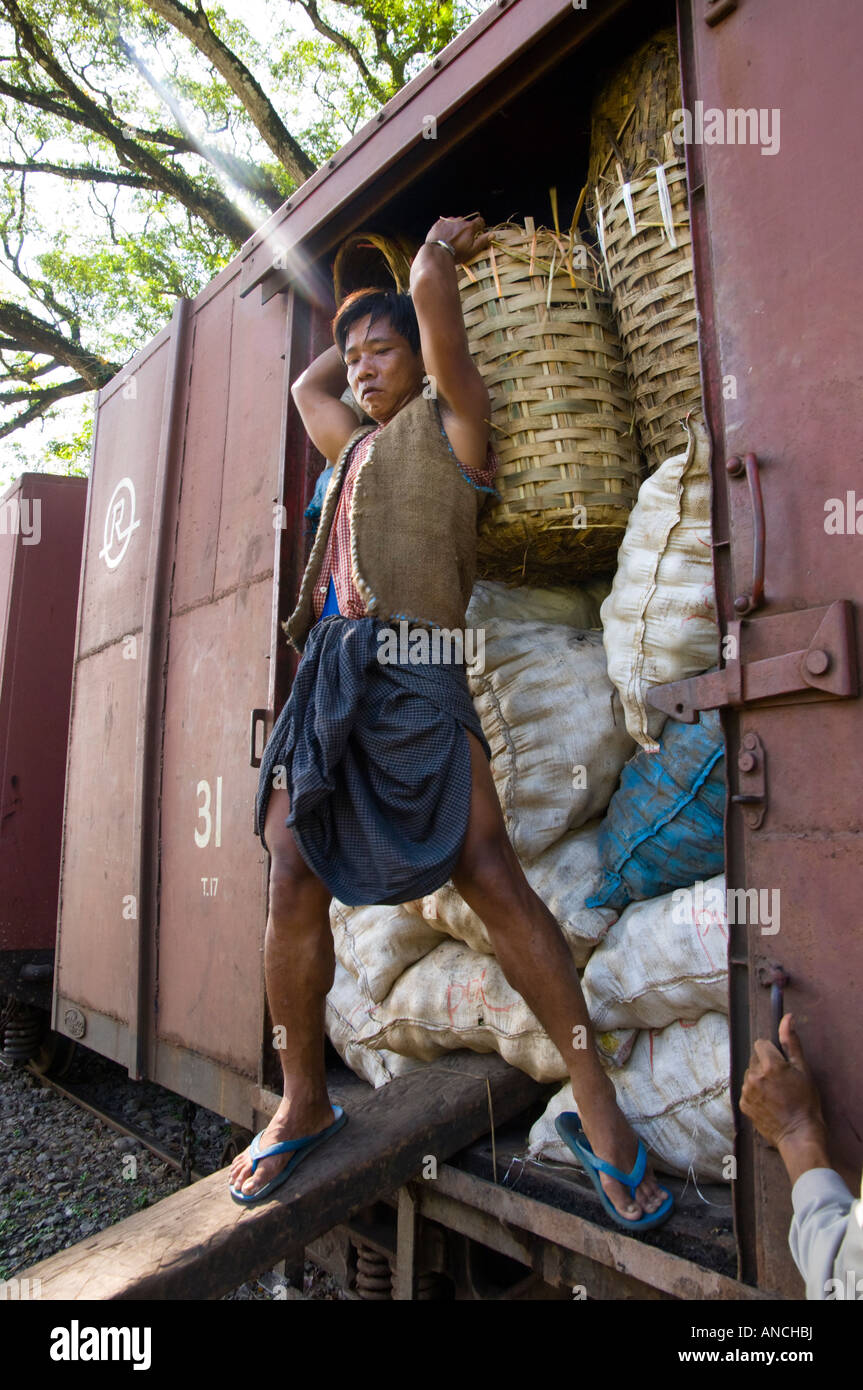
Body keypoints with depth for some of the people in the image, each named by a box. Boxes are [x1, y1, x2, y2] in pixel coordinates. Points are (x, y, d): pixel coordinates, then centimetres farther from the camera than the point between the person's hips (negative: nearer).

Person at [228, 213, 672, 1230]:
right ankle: (303, 1104, 14)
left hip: (412, 677, -6)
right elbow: (305, 383, 49)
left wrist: (443, 252, 25)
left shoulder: (450, 423, 12)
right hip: (325, 675, 7)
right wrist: (353, 335, 45)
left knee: (494, 881, -15)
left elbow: (431, 286, 4)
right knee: (293, 888, -3)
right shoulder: (355, 446, 30)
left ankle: (598, 1108, -4)